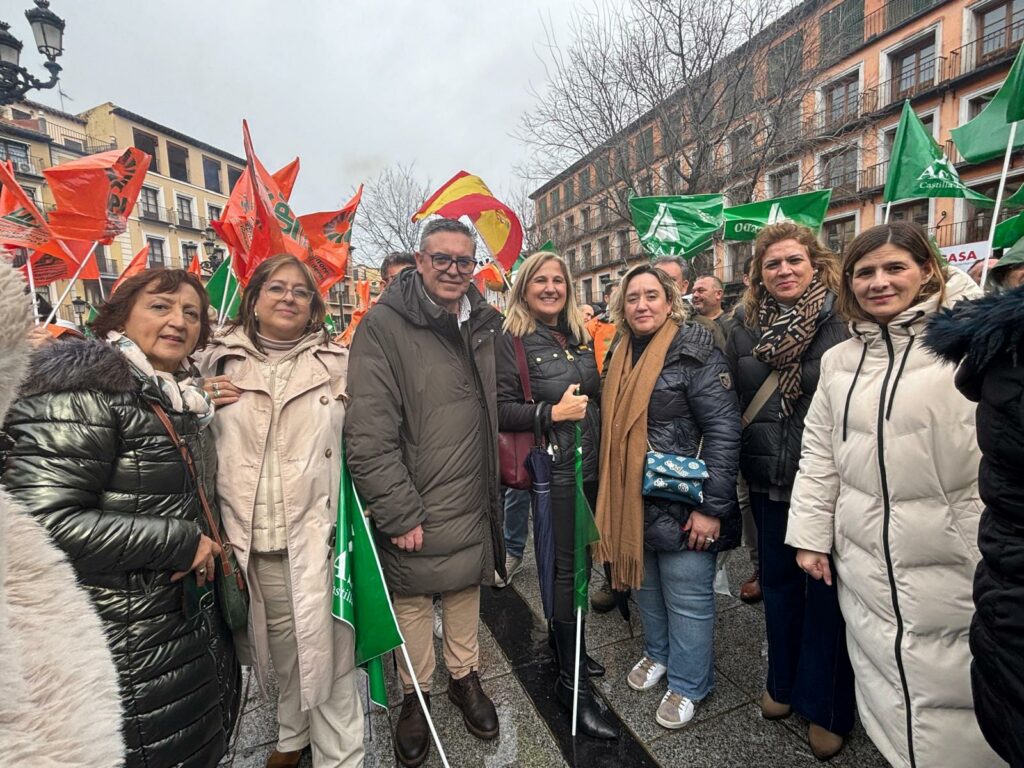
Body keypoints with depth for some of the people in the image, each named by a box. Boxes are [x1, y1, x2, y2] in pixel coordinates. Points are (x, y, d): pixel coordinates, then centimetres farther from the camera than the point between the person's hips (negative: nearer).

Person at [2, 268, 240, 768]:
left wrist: (207, 550, 7)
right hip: (126, 656, -8)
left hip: (192, 628, 8)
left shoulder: (183, 397, 9)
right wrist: (181, 542, -19)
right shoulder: (85, 386, -16)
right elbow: (44, 522, -26)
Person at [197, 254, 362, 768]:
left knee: (328, 649, 3)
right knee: (280, 644, 18)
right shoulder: (219, 361, 7)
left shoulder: (339, 363, 2)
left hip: (318, 533, -2)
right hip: (252, 537, 2)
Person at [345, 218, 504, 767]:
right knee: (412, 603, 14)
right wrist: (399, 514, -17)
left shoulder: (484, 324, 6)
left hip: (472, 503, 5)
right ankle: (415, 695, 40)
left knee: (466, 591, 21)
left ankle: (464, 677, 46)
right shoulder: (384, 324, -14)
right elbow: (367, 433, -18)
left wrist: (495, 487, 14)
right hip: (413, 510, -5)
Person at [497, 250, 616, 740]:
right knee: (566, 568, 1)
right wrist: (552, 413, -22)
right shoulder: (512, 342, -8)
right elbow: (500, 410, -14)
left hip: (591, 466, 6)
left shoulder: (580, 336, 11)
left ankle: (569, 646, 39)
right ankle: (571, 682, 18)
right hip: (551, 472, -6)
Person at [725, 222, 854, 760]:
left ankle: (826, 708, 32)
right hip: (767, 479, 4)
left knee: (826, 590, 10)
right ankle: (783, 683, 40)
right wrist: (738, 467, 9)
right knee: (777, 581, 18)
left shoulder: (844, 320, -9)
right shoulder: (745, 325, 3)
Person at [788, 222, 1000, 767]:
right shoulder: (839, 360, 7)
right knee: (884, 682, 17)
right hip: (866, 561, 4)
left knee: (952, 690, 9)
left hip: (955, 561, -3)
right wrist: (810, 534, 7)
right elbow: (819, 453, 8)